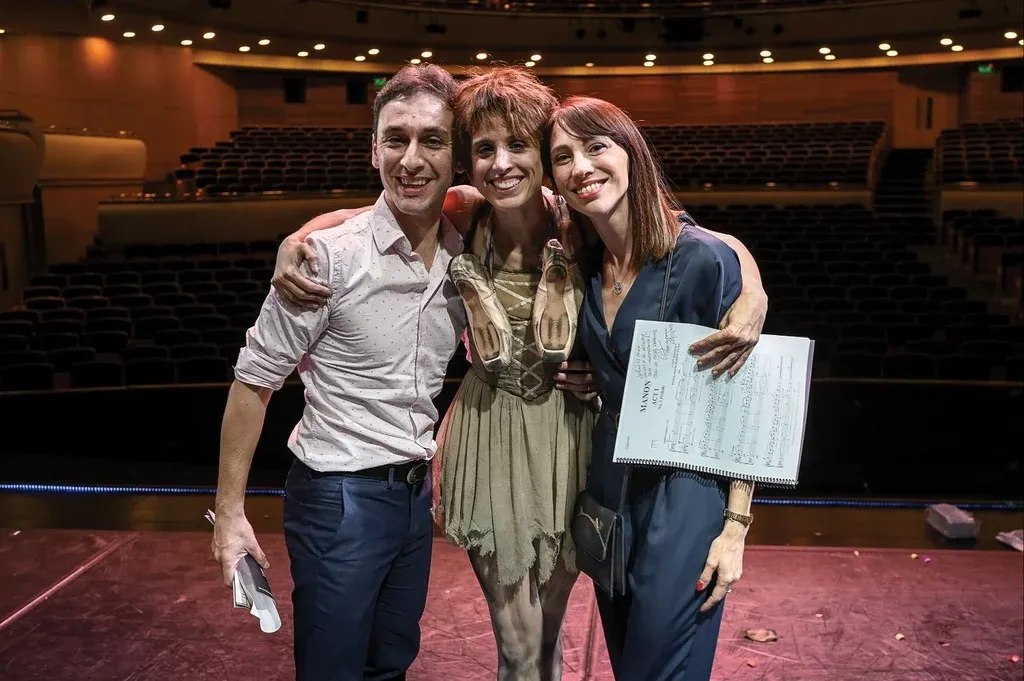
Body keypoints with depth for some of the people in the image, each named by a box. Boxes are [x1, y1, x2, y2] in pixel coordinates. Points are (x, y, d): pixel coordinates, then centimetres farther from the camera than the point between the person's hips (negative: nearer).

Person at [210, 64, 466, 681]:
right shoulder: (329, 256, -17)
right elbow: (254, 382, -12)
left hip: (417, 492, 6)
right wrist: (230, 512, -11)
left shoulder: (466, 255, 0)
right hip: (340, 497, -6)